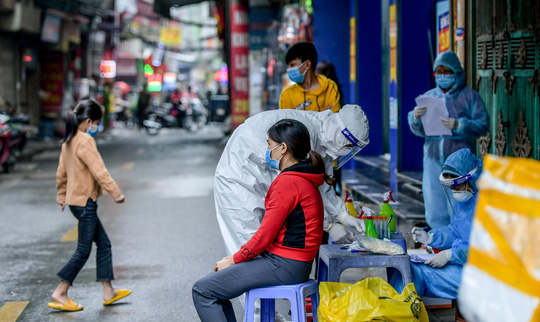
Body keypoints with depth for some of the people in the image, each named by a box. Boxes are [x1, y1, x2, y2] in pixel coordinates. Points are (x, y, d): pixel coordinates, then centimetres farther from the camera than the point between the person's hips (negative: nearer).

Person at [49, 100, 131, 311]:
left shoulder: (69, 141, 11)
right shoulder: (85, 141, -18)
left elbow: (62, 171, 18)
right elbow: (99, 171, -22)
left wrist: (61, 195, 28)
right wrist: (116, 193, -19)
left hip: (75, 200, 10)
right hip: (84, 201, -10)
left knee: (104, 244, 13)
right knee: (83, 251, -2)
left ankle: (108, 292, 16)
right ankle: (60, 294, 3)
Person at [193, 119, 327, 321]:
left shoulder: (287, 182, -18)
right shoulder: (305, 179, 14)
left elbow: (265, 234, -17)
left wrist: (234, 260, -4)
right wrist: (240, 254, 14)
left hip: (283, 266, -10)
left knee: (202, 291, -9)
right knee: (215, 282, 17)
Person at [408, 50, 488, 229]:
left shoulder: (470, 96, 3)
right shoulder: (429, 97, 15)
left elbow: (483, 125, -5)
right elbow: (420, 131, 11)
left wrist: (459, 125, -20)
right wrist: (415, 118, -11)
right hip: (433, 160, 4)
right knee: (435, 213, 6)